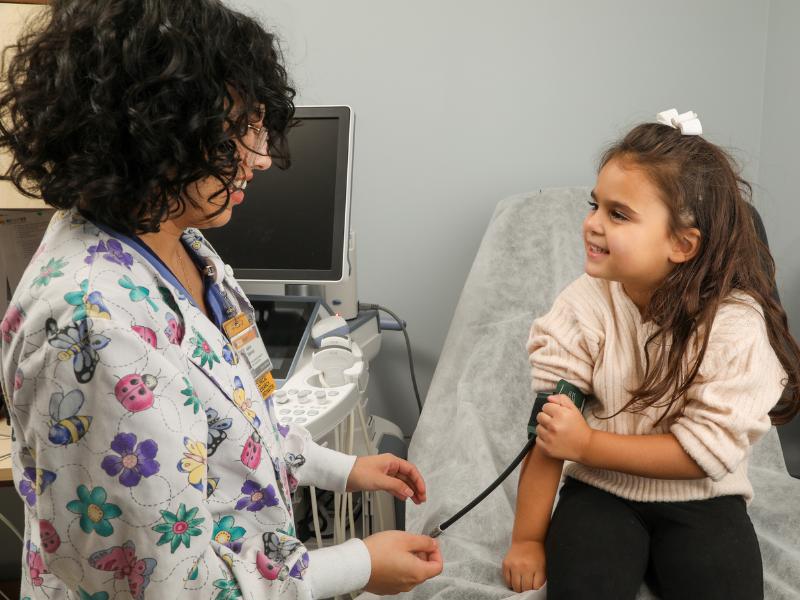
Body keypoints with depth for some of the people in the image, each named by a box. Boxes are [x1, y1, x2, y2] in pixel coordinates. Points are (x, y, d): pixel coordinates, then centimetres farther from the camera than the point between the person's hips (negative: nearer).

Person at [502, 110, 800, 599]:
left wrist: (587, 444, -20)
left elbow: (706, 453, -16)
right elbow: (548, 430, -13)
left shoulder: (736, 324, -17)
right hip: (600, 490, 1)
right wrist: (527, 539, -12)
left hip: (701, 501, 0)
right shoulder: (585, 303, -13)